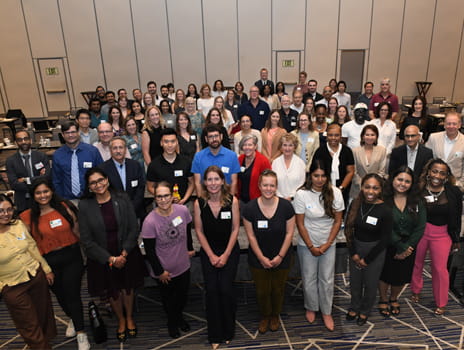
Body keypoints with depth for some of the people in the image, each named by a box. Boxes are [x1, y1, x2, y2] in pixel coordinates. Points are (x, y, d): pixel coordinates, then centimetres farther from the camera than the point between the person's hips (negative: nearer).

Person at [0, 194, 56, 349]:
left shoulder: (18, 225, -3)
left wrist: (46, 269, 11)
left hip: (37, 276, 4)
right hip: (14, 288, -4)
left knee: (44, 314, 19)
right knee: (29, 325, 8)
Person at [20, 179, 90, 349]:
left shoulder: (64, 207, -7)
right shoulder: (28, 217, -6)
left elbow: (76, 230, -1)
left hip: (72, 256, -2)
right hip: (49, 262, 2)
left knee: (72, 294, 0)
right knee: (60, 295, 20)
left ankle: (80, 333, 18)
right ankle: (72, 319, 50)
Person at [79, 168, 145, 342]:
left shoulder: (122, 199, -10)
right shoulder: (85, 206, -13)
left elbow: (133, 229, -7)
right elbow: (87, 240, -11)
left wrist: (124, 254, -15)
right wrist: (110, 259, -14)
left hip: (127, 254, 1)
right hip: (102, 259, 0)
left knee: (127, 287, 18)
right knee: (112, 292, 18)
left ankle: (129, 317, 46)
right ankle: (121, 320, 45)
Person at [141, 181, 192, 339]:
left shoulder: (183, 210, -17)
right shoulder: (150, 221, -26)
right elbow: (149, 250, -16)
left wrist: (189, 248, 14)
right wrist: (159, 271, -11)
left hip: (184, 265, 3)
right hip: (165, 270, -3)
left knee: (183, 296, 25)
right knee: (168, 299, 21)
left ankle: (179, 316, 56)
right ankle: (172, 322, 52)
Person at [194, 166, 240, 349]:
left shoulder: (232, 201, -11)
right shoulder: (199, 203, -8)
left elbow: (235, 229, -6)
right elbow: (199, 231, -2)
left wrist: (225, 255, -8)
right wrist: (211, 255, -4)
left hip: (230, 250, -1)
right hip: (208, 252, 1)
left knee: (226, 289, -7)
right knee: (211, 290, -3)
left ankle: (228, 331, 18)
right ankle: (215, 335, 17)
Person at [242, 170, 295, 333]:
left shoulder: (286, 206, -15)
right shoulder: (249, 208, -16)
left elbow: (289, 233, -8)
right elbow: (251, 236, -9)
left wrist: (280, 256, -9)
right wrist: (262, 258, -10)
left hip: (281, 258, 1)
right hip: (258, 259, 0)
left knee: (278, 289, 16)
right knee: (262, 291, 13)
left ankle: (275, 316, 46)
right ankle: (264, 317, 43)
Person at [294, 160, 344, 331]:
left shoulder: (335, 193, -10)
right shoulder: (301, 194, -16)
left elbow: (338, 221, -3)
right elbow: (300, 224, -11)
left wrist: (327, 244, -7)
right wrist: (311, 246, -9)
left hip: (328, 244, 2)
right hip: (307, 245, -1)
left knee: (327, 279, 10)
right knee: (309, 279, 12)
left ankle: (326, 312, 31)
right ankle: (311, 307, 37)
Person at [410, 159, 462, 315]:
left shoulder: (454, 192, -7)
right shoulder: (418, 189, -13)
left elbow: (456, 218, 3)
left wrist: (455, 239, 7)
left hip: (441, 235, 0)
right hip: (419, 231, 0)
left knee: (440, 268, 6)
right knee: (416, 264, 16)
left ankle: (441, 303, 27)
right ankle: (415, 291, 42)